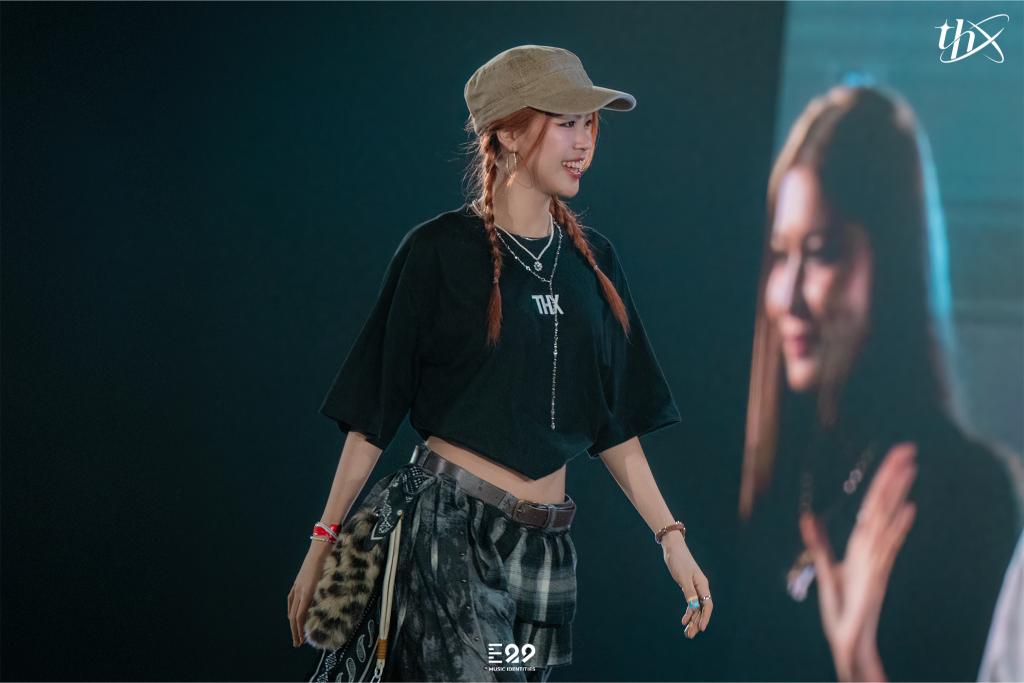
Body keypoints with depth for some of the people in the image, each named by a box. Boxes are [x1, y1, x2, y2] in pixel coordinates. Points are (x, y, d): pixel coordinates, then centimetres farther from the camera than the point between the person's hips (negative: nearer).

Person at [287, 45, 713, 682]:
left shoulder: (593, 259, 13)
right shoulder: (439, 252, -3)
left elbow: (614, 421, 16)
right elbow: (374, 412, -2)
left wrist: (671, 537, 9)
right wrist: (324, 547, -4)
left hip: (547, 543, 5)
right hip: (450, 527, -5)